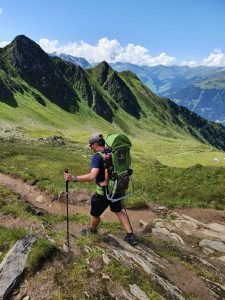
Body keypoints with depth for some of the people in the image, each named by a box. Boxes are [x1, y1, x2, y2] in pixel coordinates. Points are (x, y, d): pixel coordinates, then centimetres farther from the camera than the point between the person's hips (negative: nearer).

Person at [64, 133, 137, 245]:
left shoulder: (97, 157, -24)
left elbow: (92, 176, -36)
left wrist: (73, 178, -35)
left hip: (103, 192, -7)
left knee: (95, 214, 21)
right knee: (119, 211, 24)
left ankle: (93, 230, 47)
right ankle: (131, 235, 23)